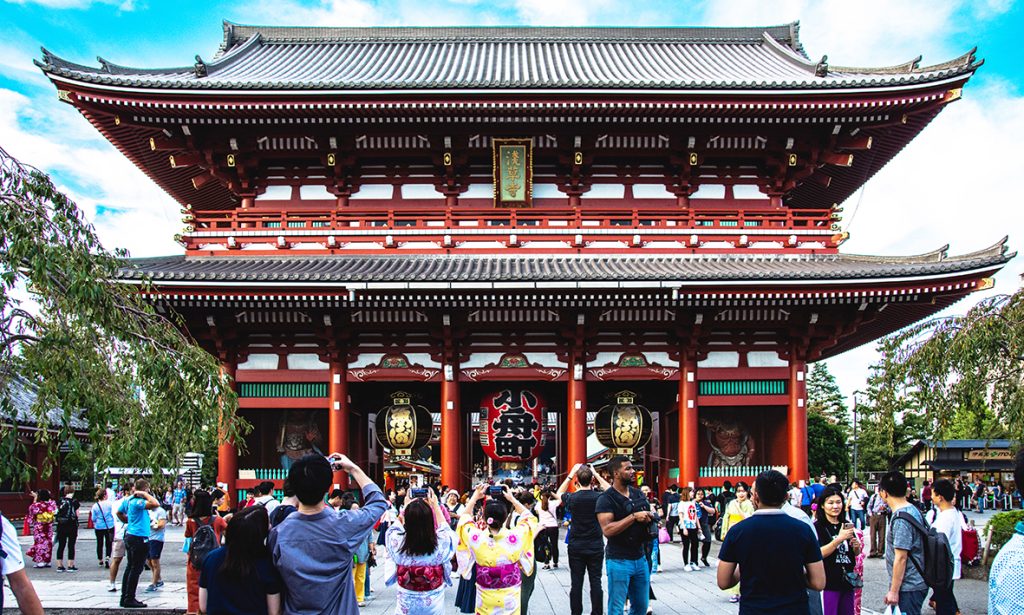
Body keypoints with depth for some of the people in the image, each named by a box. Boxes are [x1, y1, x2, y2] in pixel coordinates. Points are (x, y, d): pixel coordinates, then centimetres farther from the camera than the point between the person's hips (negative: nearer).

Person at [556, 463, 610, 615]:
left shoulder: (572, 498, -8)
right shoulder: (599, 497, -9)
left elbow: (559, 493, 15)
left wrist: (570, 475, 10)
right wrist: (597, 475, 10)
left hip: (576, 547, 0)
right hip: (596, 547, 0)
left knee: (576, 583, 5)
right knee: (596, 582, 6)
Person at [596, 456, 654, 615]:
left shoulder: (637, 493, 9)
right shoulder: (606, 499, -13)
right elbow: (607, 530, -23)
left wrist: (650, 518, -2)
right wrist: (634, 517, -24)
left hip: (640, 558, 7)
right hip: (619, 561, -7)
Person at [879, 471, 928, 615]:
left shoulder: (901, 519, -21)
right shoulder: (913, 510, 8)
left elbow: (901, 558, -22)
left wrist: (894, 591, -17)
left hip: (909, 587, -9)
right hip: (916, 583, 9)